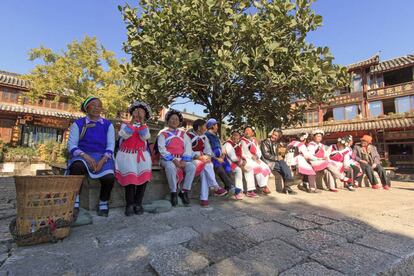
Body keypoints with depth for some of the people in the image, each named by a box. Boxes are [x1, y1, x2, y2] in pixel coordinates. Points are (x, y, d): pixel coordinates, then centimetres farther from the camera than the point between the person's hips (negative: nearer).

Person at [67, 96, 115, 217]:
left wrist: (102, 160, -15)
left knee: (109, 177, -29)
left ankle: (103, 203, -1)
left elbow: (110, 146, 3)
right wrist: (86, 156, -19)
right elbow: (71, 145, -1)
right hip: (82, 156, 0)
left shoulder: (108, 125, 10)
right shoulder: (78, 124, 7)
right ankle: (74, 201, -19)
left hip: (102, 157, 1)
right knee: (77, 167, -37)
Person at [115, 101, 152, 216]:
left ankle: (138, 203, -13)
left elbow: (144, 137, -6)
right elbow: (125, 135, -10)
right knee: (130, 172, -29)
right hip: (127, 154, -1)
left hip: (141, 154, 2)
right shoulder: (125, 124, 13)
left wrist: (142, 120, -10)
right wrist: (133, 119, -10)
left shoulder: (145, 127, 17)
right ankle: (129, 204, -14)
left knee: (144, 172, -26)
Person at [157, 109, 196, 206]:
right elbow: (162, 149, -5)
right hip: (168, 159, -3)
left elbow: (188, 147, 7)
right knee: (170, 167, -37)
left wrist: (184, 160, -11)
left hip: (181, 159, 3)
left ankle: (184, 192, -12)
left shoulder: (183, 133, 18)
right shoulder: (163, 133, 8)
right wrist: (173, 160, -17)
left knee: (192, 167, -26)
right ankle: (173, 193, -19)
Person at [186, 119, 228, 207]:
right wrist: (198, 156, -22)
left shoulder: (204, 137, 16)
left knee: (205, 170, -26)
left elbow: (208, 149, 8)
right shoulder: (188, 135, -5)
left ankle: (204, 198, -27)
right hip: (192, 159, -5)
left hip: (203, 159, 5)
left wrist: (208, 156, -14)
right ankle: (216, 188, -24)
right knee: (206, 166, -31)